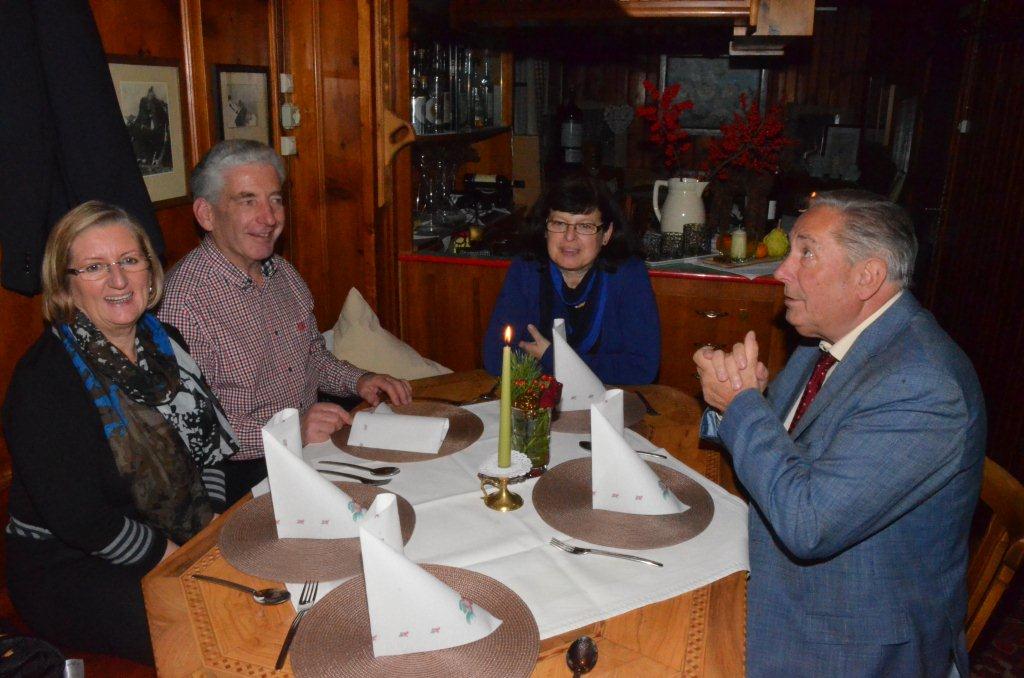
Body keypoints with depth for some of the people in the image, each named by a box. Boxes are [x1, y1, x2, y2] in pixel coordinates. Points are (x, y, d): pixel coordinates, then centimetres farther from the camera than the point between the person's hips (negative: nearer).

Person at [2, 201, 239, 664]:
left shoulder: (165, 343, 4)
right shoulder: (43, 382, -18)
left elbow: (207, 444, 11)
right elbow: (78, 520, -21)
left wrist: (215, 528, -2)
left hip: (184, 542, 7)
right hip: (71, 570, -6)